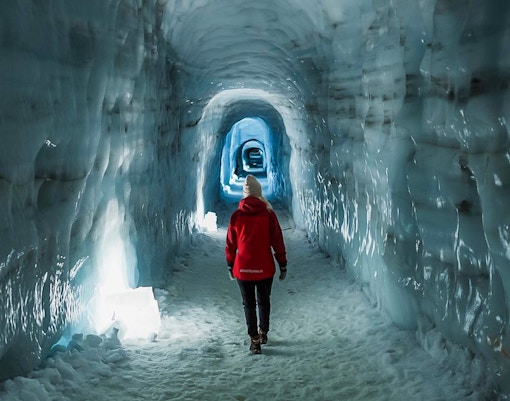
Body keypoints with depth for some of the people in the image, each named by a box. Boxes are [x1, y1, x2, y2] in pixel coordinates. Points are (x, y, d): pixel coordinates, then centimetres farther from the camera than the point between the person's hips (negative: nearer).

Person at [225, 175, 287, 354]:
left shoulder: (236, 216, -6)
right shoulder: (269, 214, -8)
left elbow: (230, 244, 1)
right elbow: (277, 241, -4)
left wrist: (230, 266, 13)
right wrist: (283, 265, 5)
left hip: (243, 269, 0)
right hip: (265, 268, 1)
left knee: (249, 304, 10)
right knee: (264, 301, 20)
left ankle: (254, 340, 7)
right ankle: (263, 333, 35)